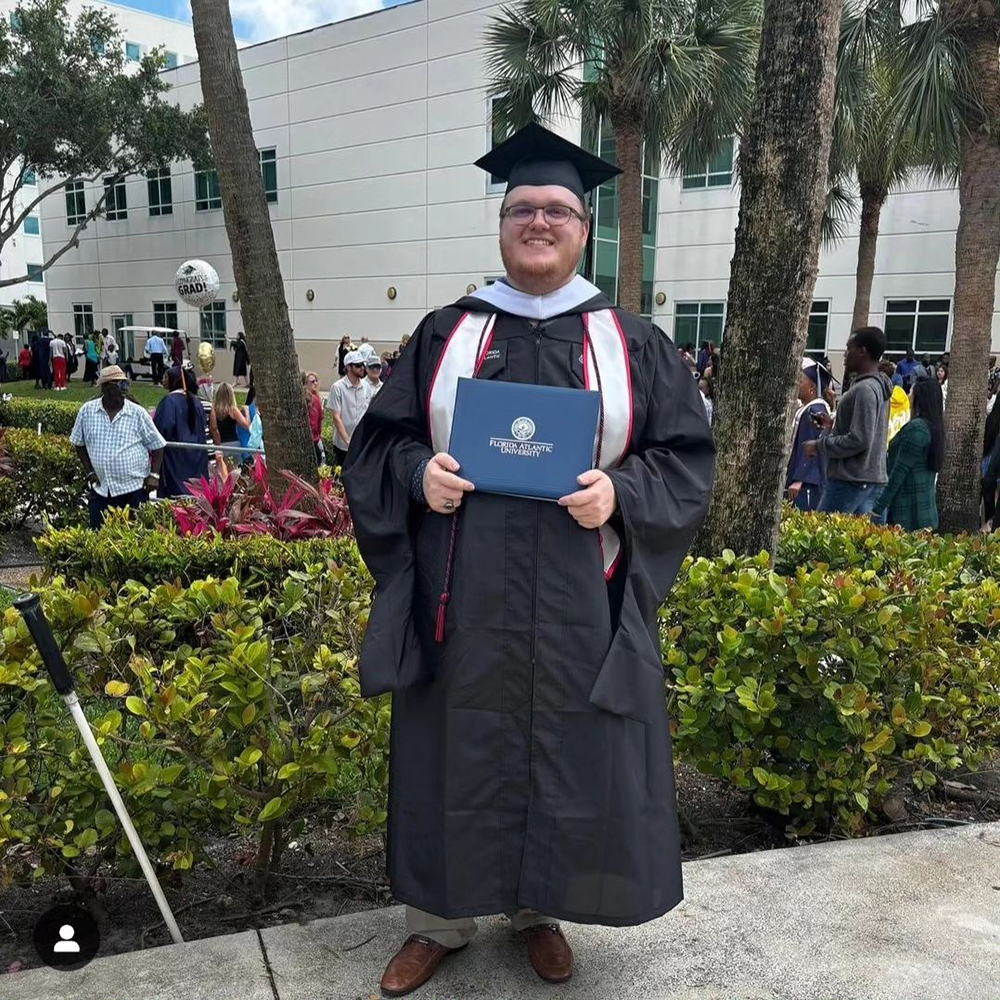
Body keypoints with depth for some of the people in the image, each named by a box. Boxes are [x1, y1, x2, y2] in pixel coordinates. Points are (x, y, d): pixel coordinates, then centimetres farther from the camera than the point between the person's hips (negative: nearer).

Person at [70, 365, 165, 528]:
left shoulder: (137, 413, -4)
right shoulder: (87, 411, 0)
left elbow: (157, 445, 3)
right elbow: (79, 444, 12)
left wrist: (153, 475, -7)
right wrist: (90, 472, 4)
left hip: (134, 490, -2)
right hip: (101, 489, 2)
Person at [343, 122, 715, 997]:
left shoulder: (633, 343, 4)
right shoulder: (445, 334, 6)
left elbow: (688, 458, 2)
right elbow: (378, 442, 7)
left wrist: (620, 493, -17)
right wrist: (419, 473, -14)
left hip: (576, 605, 0)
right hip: (465, 599, 1)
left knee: (568, 757, 11)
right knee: (460, 752, 10)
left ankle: (540, 909, 36)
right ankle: (442, 919, 32)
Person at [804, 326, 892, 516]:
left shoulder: (864, 389, -16)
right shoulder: (878, 386, 14)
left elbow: (859, 440, -22)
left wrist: (820, 446, -12)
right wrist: (832, 425, 16)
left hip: (850, 480, -10)